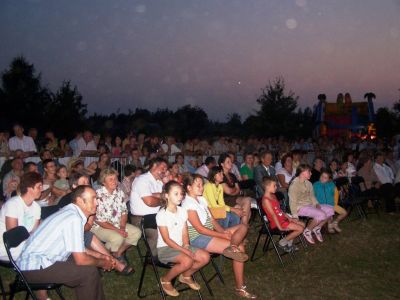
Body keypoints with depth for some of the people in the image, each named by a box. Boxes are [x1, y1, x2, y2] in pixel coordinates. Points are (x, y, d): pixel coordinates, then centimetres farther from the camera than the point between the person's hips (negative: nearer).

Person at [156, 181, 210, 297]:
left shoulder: (182, 211, 4)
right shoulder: (161, 214, -16)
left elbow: (185, 233, 6)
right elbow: (166, 239, -17)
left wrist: (186, 246, -13)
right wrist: (184, 251, -21)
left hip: (180, 246, 7)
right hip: (165, 248, -7)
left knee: (205, 257, -11)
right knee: (187, 261, -32)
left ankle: (186, 275, 15)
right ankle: (165, 280, -5)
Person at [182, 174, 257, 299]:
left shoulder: (201, 199, 12)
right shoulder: (188, 204, -14)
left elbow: (212, 220, 12)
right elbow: (200, 229, -18)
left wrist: (223, 231, -7)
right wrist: (223, 235, -16)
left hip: (211, 233, 9)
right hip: (198, 238, -9)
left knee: (242, 227, -6)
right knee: (239, 247, -16)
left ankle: (232, 247, -29)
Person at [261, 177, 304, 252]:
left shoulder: (273, 196, 11)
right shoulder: (266, 200, -20)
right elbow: (273, 215, -22)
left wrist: (288, 217, 7)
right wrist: (280, 227, -23)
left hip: (283, 219, 10)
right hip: (278, 222, -10)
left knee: (302, 224, 11)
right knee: (300, 229, -12)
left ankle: (289, 242, 15)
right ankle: (283, 242, 1)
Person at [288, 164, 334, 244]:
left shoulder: (308, 183, 10)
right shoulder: (294, 185, -14)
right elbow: (293, 202, -15)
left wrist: (317, 204, -3)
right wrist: (295, 216, -18)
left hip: (310, 205, 8)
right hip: (300, 207, -8)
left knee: (330, 210, -4)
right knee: (321, 215, -27)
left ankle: (317, 228, 11)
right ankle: (307, 231, -5)